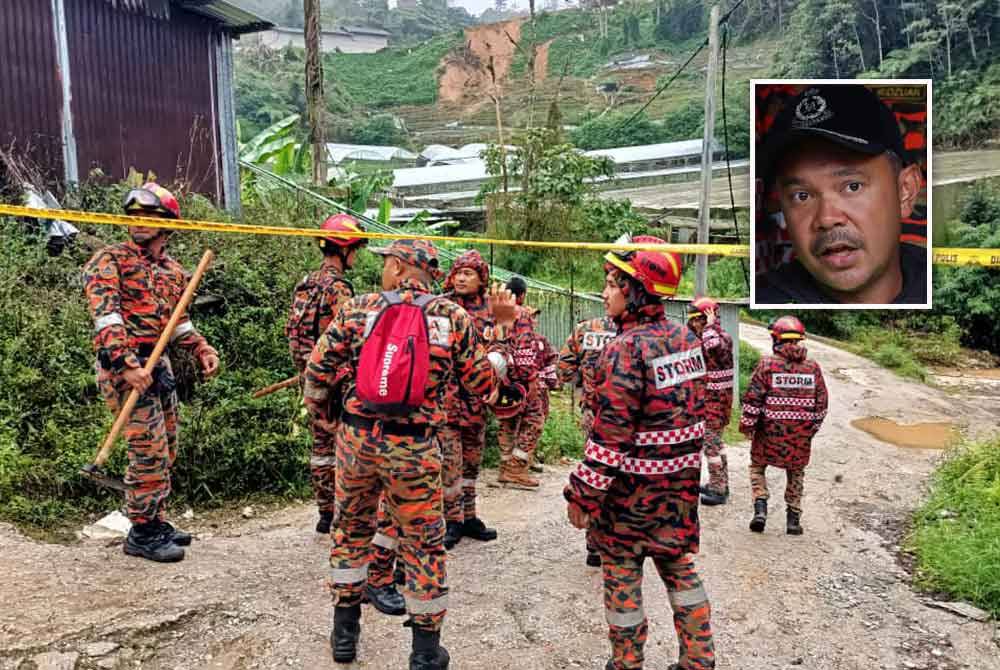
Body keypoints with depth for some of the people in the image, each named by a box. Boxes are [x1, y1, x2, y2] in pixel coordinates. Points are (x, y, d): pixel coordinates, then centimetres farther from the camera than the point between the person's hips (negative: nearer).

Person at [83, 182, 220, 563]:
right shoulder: (110, 260, -7)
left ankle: (156, 521, 28)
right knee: (149, 451, -8)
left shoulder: (173, 272, 14)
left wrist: (202, 349, 10)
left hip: (159, 364, 8)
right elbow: (105, 315, -18)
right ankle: (140, 533, 6)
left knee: (166, 450, 14)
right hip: (124, 365, -8)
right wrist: (127, 365, -28)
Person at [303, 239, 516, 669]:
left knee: (350, 528, 22)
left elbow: (319, 369, 0)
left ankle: (344, 632, 33)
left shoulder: (359, 308, 1)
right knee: (423, 543, 12)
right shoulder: (453, 317, -2)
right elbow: (483, 383, 0)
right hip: (413, 445, -1)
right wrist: (500, 329, 11)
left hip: (356, 437, 2)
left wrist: (320, 413, 18)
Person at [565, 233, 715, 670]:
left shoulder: (626, 349, -21)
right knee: (678, 563, 20)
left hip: (631, 485, -7)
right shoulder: (685, 337, 2)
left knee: (621, 572, 10)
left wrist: (583, 493, -15)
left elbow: (610, 434, -23)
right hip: (682, 479, 7)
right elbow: (695, 409, 11)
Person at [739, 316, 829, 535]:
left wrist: (747, 426, 1)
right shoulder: (813, 367, 2)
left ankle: (760, 509, 3)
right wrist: (812, 428, 19)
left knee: (758, 466, 17)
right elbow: (821, 404, 7)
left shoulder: (767, 364, -9)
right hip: (801, 434, 3)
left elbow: (753, 399, -10)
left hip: (770, 431, -2)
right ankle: (794, 519, 20)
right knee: (796, 473, 19)